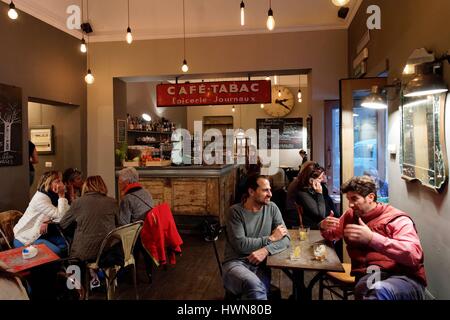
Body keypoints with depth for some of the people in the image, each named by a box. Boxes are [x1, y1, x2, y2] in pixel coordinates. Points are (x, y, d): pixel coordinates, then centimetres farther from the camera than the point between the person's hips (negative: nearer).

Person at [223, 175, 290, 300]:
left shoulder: (272, 208, 6)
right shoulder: (236, 211, -6)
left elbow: (285, 239, 1)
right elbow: (240, 245, -15)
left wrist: (266, 250, -18)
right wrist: (271, 238, -8)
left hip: (260, 265, 3)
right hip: (236, 263, -3)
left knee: (256, 290, -30)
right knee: (254, 286, -35)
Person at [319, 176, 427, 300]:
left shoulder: (396, 219, -2)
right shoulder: (350, 215, 17)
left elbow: (414, 255, -18)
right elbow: (332, 234, 34)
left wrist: (372, 238, -27)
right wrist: (324, 226, 8)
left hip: (404, 278, -3)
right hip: (368, 276, 4)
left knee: (379, 290, -40)